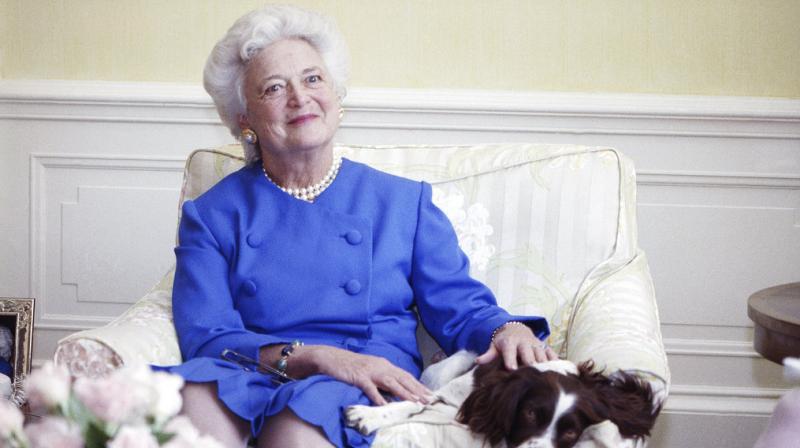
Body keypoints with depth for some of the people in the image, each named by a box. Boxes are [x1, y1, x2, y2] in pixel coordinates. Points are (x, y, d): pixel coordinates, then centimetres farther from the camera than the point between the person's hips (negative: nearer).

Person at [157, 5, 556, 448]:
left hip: (370, 393, -1)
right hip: (250, 383, 1)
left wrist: (507, 329, -14)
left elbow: (459, 307, 12)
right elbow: (205, 336, -1)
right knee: (195, 401, -36)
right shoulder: (211, 216, 12)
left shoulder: (403, 201, 15)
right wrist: (312, 356, -18)